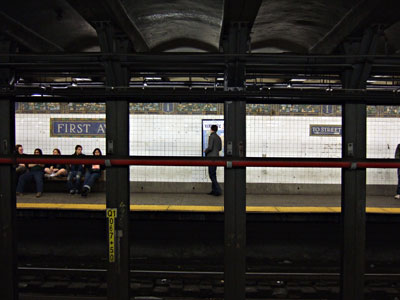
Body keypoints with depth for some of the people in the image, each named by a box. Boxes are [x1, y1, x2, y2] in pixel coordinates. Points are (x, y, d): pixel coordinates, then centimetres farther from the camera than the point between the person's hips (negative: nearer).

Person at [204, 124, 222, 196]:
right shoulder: (218, 137, 12)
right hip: (216, 156, 8)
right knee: (213, 174, 12)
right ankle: (214, 190, 13)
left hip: (211, 157, -8)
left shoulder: (211, 136, -12)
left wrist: (205, 151, 1)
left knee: (211, 174, -7)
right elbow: (220, 148, 16)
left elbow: (210, 147, -18)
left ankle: (218, 190, -14)